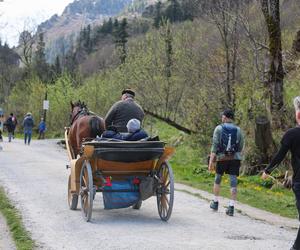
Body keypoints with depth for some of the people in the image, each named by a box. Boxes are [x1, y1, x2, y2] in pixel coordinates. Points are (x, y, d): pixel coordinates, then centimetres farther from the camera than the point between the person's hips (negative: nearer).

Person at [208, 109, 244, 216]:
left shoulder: (219, 129, -3)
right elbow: (241, 147, 7)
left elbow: (214, 145, -10)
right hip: (235, 158, 1)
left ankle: (215, 203, 29)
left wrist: (211, 161, -10)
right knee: (233, 181, -1)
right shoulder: (238, 130, 4)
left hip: (222, 158, -1)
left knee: (218, 179, 18)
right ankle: (231, 207, -7)